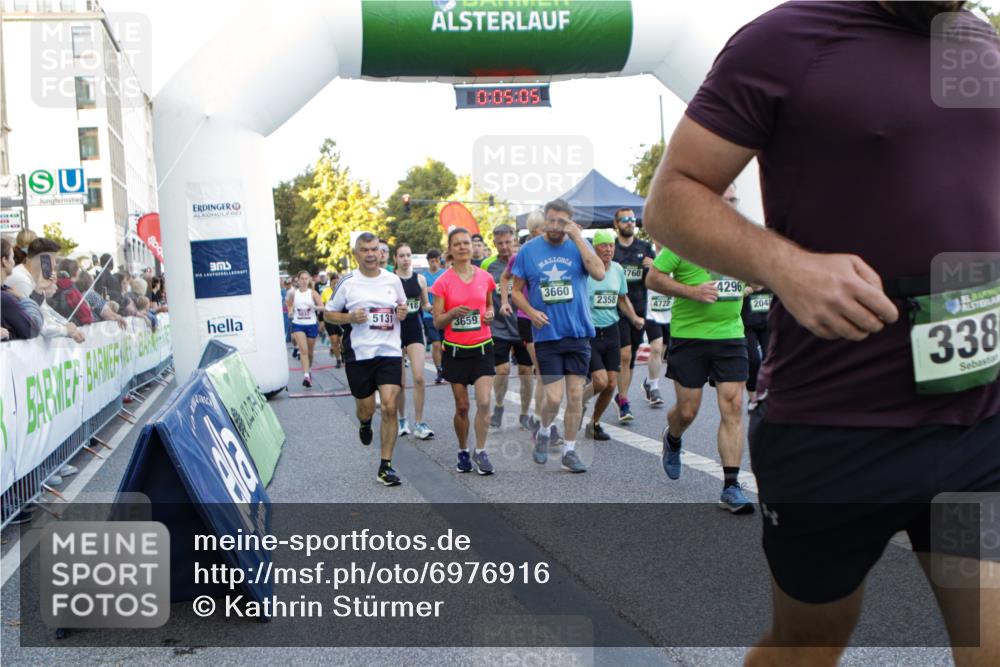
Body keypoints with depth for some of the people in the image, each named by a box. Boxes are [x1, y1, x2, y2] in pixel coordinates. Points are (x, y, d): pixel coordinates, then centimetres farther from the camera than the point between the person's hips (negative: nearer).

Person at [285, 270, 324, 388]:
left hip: (312, 324, 0)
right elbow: (289, 304, 17)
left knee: (310, 351, 13)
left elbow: (322, 307, -5)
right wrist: (290, 310, -4)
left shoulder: (312, 293, -2)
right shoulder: (293, 293, 2)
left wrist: (313, 307, -24)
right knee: (303, 350, -16)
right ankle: (306, 375, -24)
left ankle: (309, 370, 39)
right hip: (298, 325, 0)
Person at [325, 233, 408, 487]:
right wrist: (350, 318, -14)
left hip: (390, 352, 1)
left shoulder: (393, 280, 6)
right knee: (366, 407, 9)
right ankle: (365, 424, 49)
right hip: (359, 354, -1)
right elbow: (328, 313, 5)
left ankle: (386, 466, -2)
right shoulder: (347, 283, -2)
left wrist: (403, 312, -2)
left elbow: (402, 305, 22)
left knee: (389, 407, -10)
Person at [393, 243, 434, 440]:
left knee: (419, 378, -9)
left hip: (415, 330, 2)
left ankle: (419, 424, -1)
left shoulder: (420, 279, 5)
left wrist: (431, 307, -6)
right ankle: (402, 420, 23)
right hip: (396, 330, -1)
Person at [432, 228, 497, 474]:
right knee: (462, 406, 6)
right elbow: (437, 322, -3)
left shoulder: (485, 278, 3)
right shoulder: (443, 282, -4)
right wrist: (453, 313, -22)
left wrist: (490, 314, -3)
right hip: (455, 350, -1)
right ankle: (463, 452, 24)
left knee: (484, 401, -12)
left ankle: (481, 452, 2)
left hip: (482, 347, 1)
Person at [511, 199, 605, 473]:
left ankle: (569, 451, 19)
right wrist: (531, 312, -12)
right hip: (546, 335, -1)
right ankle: (543, 432, 24)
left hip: (578, 333, 1)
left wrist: (577, 237, -16)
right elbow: (516, 291, 6)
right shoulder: (528, 250, 1)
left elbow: (599, 273, -17)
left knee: (575, 395, 5)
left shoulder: (579, 246, 1)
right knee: (553, 397, -7)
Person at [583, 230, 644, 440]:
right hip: (589, 333, -6)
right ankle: (579, 403, 15)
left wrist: (634, 318, 6)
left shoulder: (618, 269, 7)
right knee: (600, 381, -17)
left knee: (611, 384, 3)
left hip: (611, 332, 6)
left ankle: (594, 424, 23)